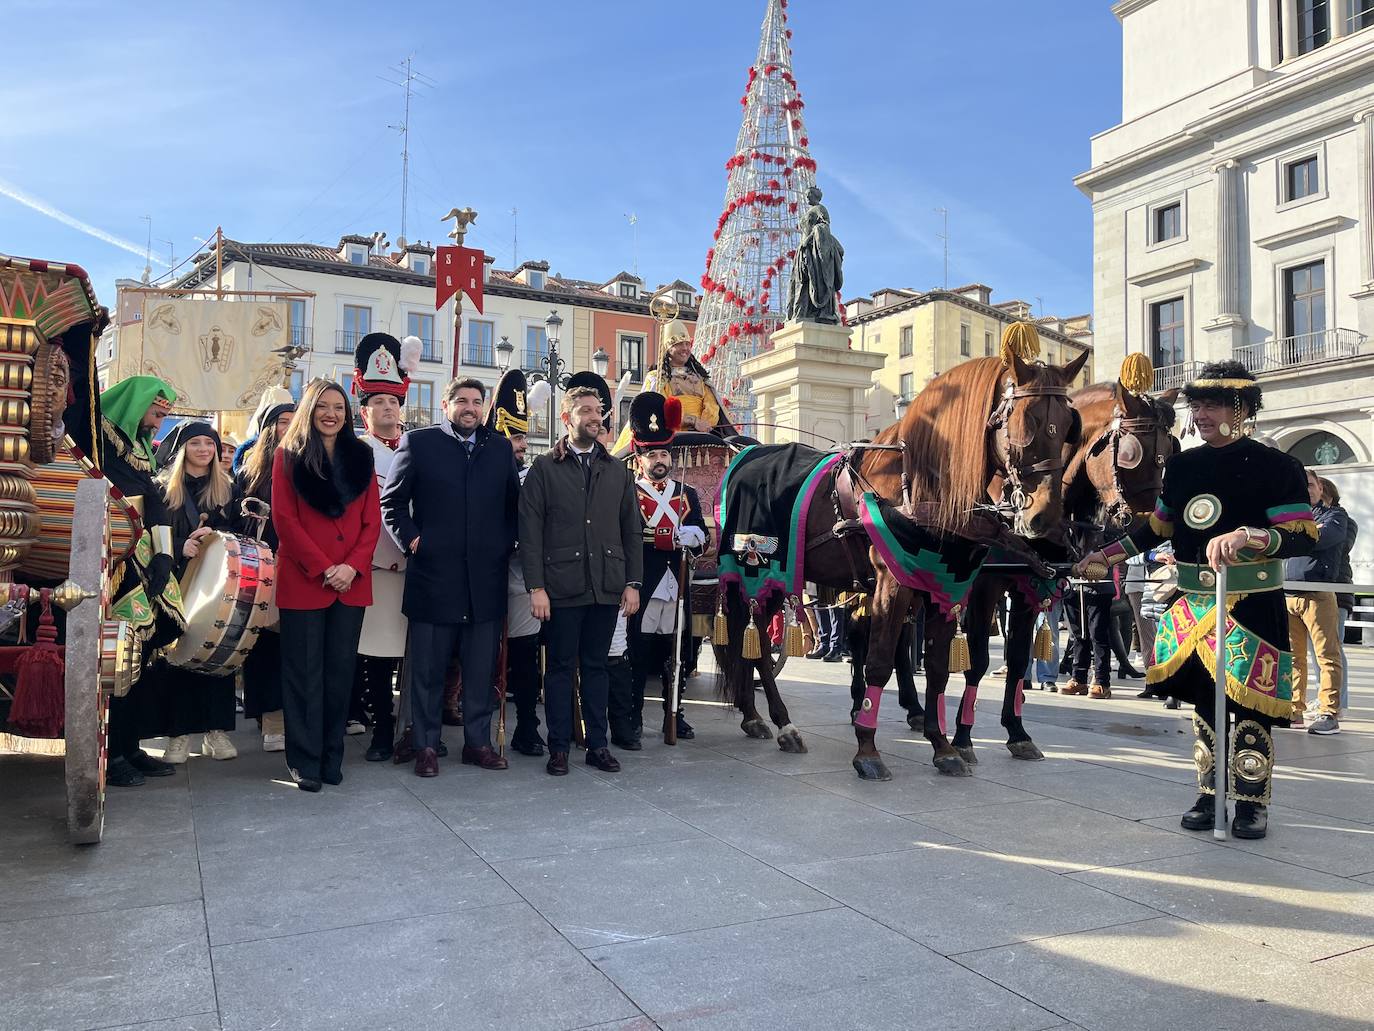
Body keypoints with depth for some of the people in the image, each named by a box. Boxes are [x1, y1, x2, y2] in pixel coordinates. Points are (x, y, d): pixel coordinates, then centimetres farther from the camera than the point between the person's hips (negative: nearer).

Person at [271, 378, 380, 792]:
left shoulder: (360, 456, 12)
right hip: (303, 580, -3)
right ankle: (304, 761, 10)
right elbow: (284, 518, -3)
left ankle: (332, 757, 17)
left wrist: (352, 566, -7)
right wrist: (323, 568, -11)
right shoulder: (289, 456, 4)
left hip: (351, 582, 3)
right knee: (305, 672, 1)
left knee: (341, 671, 6)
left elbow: (372, 520, 8)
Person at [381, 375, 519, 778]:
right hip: (433, 574, -3)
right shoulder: (418, 442, 2)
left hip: (486, 577, 3)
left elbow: (514, 503, 16)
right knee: (428, 668, 5)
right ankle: (425, 745, 16)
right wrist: (412, 539, -5)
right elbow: (391, 500, 4)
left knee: (482, 669, 9)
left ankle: (478, 741, 20)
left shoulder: (500, 447, 11)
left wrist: (505, 544, 5)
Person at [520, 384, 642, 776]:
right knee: (561, 666, 5)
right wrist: (536, 586, -10)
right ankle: (559, 747, 15)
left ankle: (597, 744, 19)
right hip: (562, 587, -3)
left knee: (596, 665, 10)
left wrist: (632, 583, 5)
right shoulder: (544, 468, 2)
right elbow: (530, 532, -3)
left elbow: (631, 531, 12)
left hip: (607, 586, 3)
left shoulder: (617, 471, 12)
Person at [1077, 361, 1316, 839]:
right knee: (1204, 701, 13)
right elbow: (1157, 528, 19)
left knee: (1249, 704, 1)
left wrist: (1246, 537, -30)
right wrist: (1105, 556, 15)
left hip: (1252, 606, -5)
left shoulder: (1275, 466, -8)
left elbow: (1303, 536, -14)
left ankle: (1252, 803, 18)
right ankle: (1208, 796, 26)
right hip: (1193, 603, 5)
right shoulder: (1182, 466, 9)